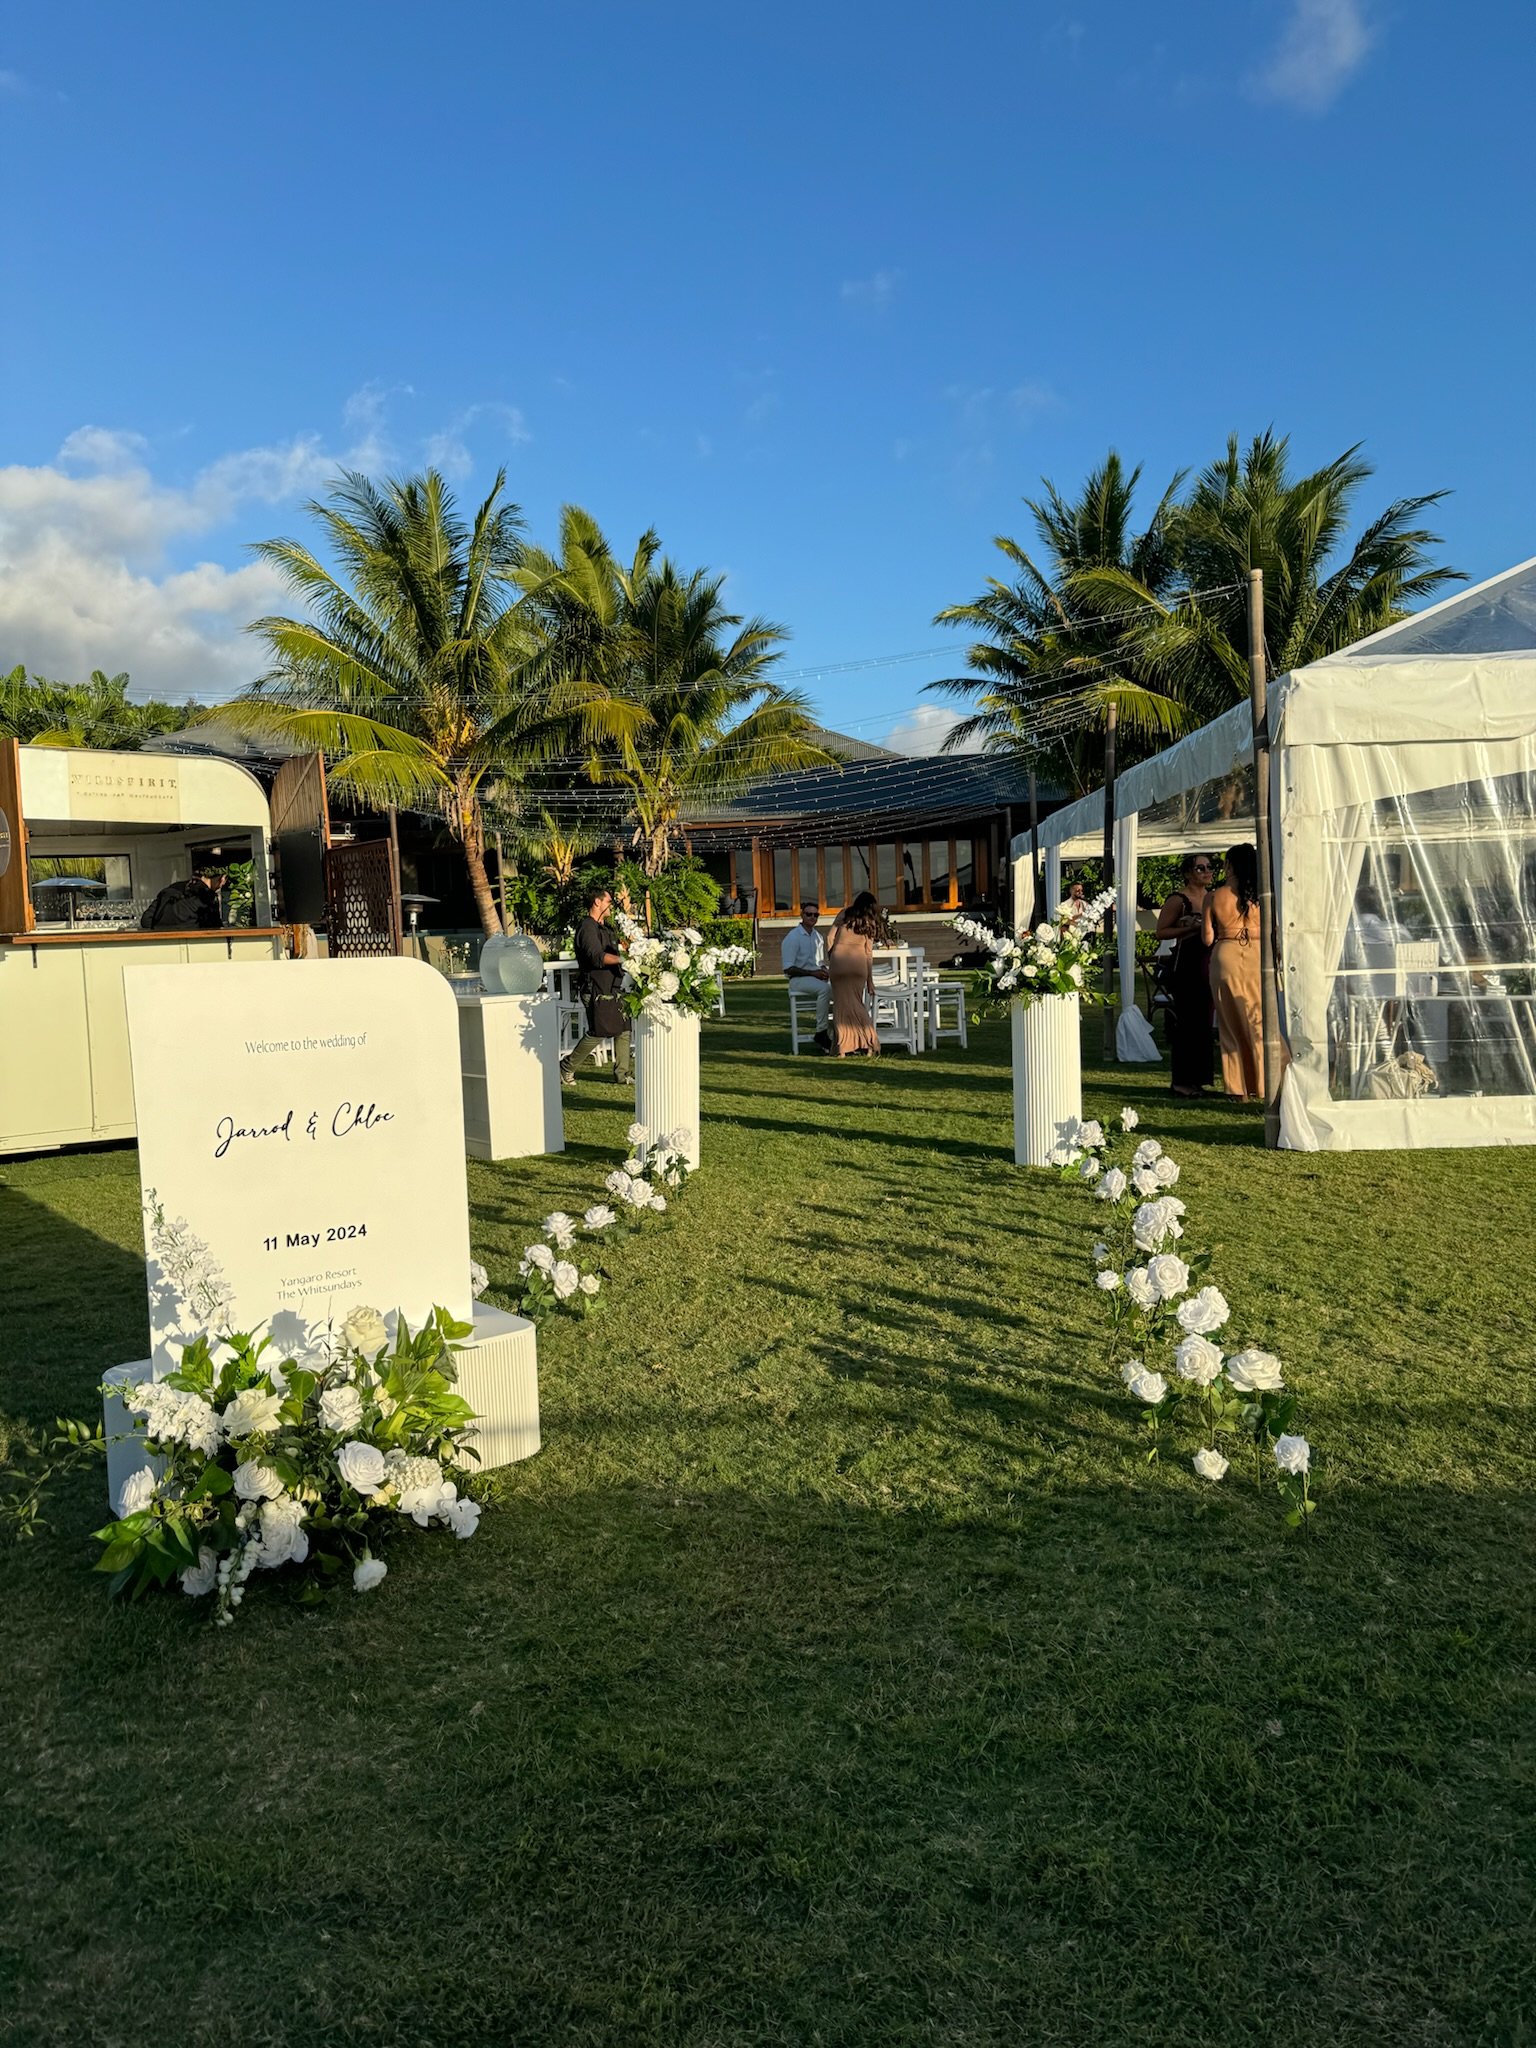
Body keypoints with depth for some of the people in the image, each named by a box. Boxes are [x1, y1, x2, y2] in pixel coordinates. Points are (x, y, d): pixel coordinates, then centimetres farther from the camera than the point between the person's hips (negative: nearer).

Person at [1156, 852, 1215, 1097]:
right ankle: (1180, 1079, 0)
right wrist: (1191, 929, -18)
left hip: (1208, 963, 7)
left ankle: (1196, 1076, 16)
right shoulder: (1178, 900, -8)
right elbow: (1161, 932, -11)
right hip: (1185, 964, -7)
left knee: (1203, 1020, 8)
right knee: (1186, 1020, -6)